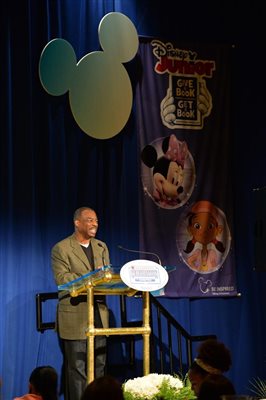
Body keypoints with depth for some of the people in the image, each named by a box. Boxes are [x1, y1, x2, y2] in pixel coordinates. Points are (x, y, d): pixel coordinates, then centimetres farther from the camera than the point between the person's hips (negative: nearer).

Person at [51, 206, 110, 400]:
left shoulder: (101, 247, 15)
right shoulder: (61, 248, -5)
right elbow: (61, 278, -15)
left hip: (99, 313, 6)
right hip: (75, 316, -6)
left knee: (99, 366, 8)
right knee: (77, 368, -3)